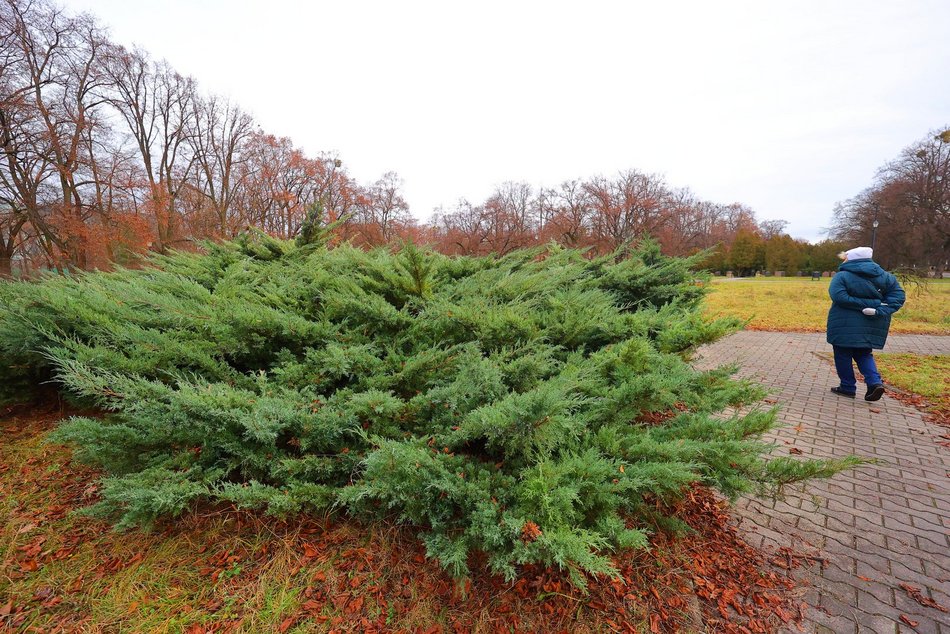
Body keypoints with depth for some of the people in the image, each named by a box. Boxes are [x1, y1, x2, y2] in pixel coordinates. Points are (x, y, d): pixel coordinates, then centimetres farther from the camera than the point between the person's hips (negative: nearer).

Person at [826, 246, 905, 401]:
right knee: (863, 354, 20)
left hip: (845, 326, -6)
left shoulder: (842, 276, -12)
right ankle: (875, 382, 3)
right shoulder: (884, 276, 7)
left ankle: (848, 387, 13)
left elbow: (839, 297, -24)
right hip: (871, 325, 6)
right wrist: (879, 310, -8)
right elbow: (898, 294, 2)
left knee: (843, 355, 8)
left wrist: (865, 304, -17)